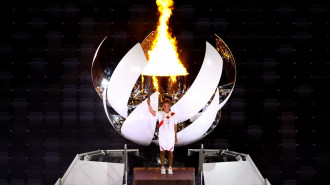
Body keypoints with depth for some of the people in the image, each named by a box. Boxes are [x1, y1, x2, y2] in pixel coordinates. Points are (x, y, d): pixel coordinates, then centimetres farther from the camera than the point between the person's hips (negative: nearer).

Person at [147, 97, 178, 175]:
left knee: (170, 152, 5)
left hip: (171, 136, 1)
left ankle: (170, 168, 13)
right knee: (162, 151, 4)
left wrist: (176, 137, 9)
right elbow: (152, 111, -20)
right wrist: (149, 104, -37)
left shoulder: (173, 114, 5)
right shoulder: (160, 114, -1)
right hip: (162, 136, -1)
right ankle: (162, 168, 12)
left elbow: (175, 126, 9)